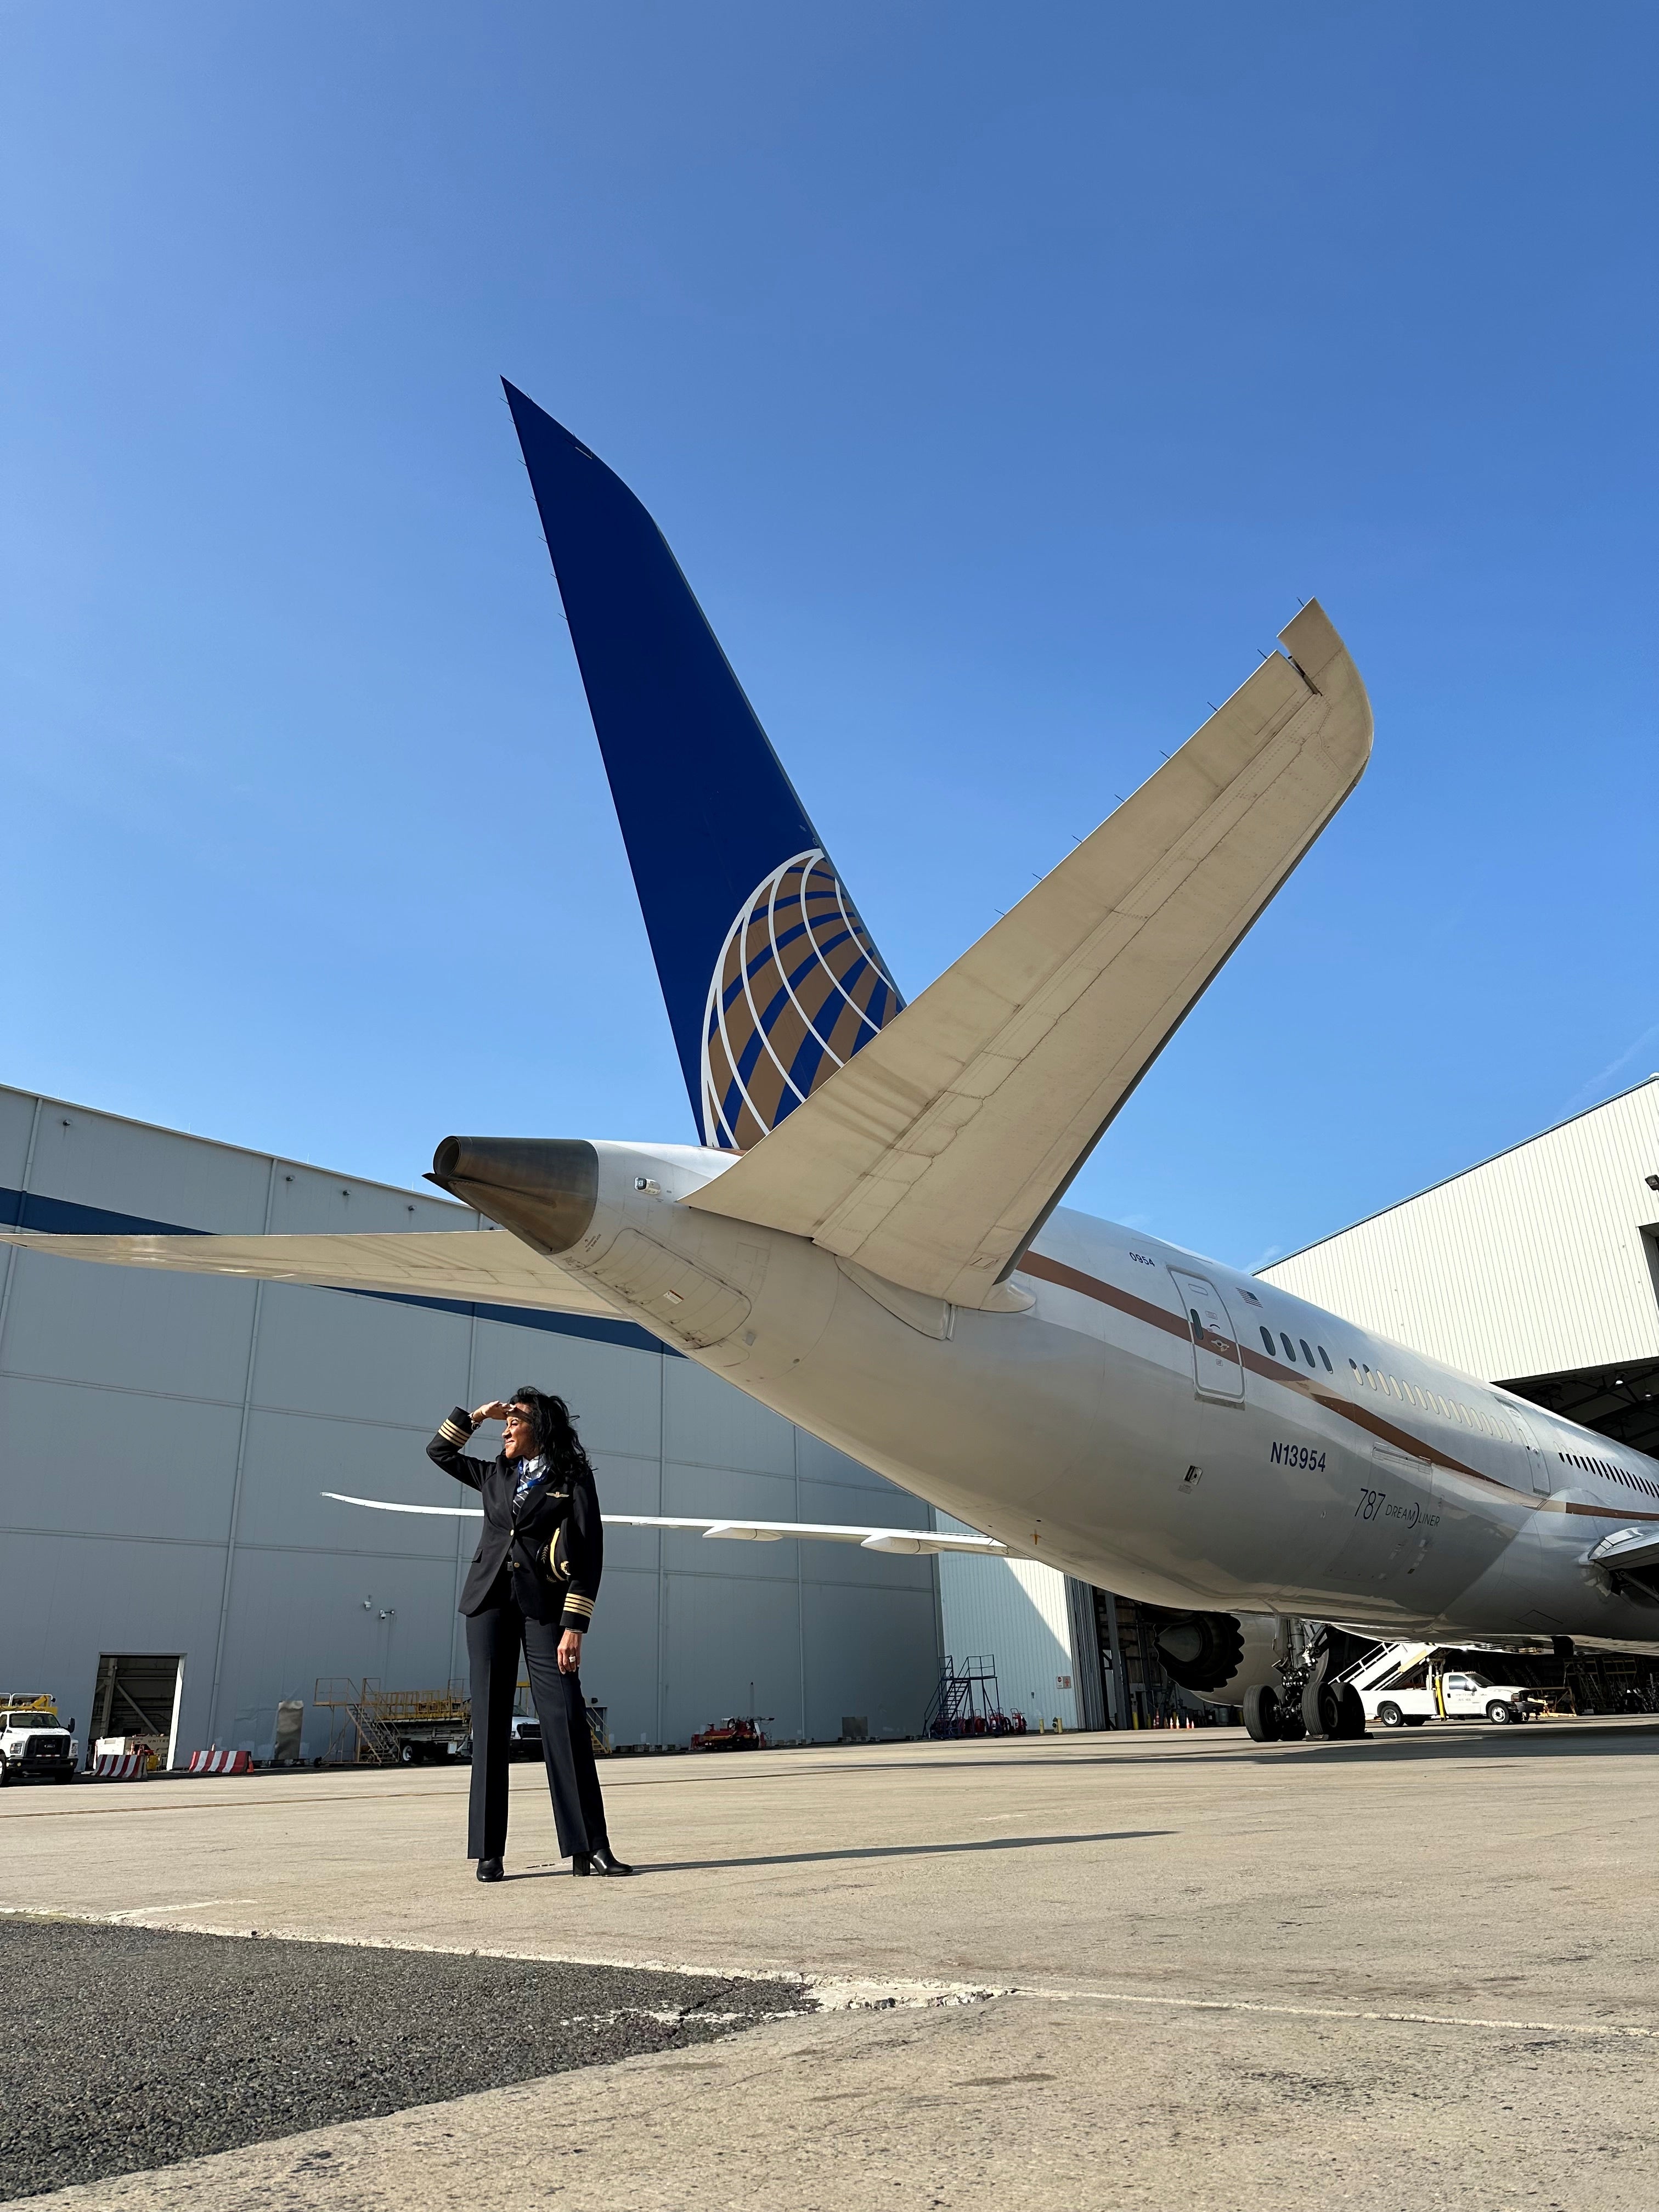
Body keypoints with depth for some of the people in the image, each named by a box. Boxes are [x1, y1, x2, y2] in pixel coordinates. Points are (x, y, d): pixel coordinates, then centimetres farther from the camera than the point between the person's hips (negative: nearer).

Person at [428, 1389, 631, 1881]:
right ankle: (489, 1852, 8)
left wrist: (574, 1625, -12)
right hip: (490, 1601, 4)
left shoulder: (573, 1479, 1)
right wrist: (475, 1415, 14)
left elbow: (589, 1555, -5)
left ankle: (589, 1848, -7)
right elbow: (439, 1452, 28)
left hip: (543, 1606, -4)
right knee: (490, 1723, 2)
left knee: (565, 1719, -10)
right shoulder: (495, 1476, 16)